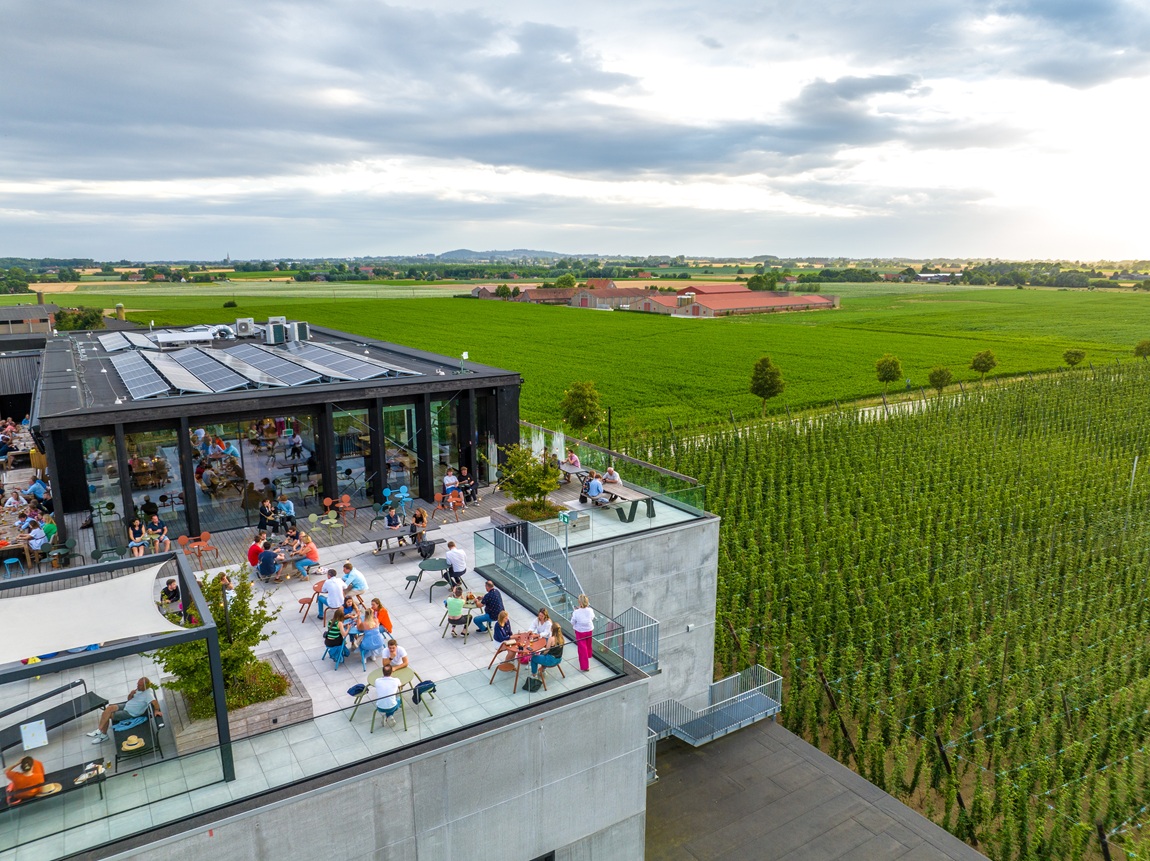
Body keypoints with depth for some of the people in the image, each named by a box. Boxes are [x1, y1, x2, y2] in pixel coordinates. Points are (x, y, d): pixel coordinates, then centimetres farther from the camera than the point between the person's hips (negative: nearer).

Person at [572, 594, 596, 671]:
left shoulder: (576, 612, -29)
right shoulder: (590, 610, -19)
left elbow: (573, 622, -15)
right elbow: (593, 618, 1)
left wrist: (573, 613, -3)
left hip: (580, 631, -4)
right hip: (589, 630, 4)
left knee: (582, 648, 8)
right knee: (588, 645, 29)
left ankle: (584, 666, 12)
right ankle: (588, 656, 55)